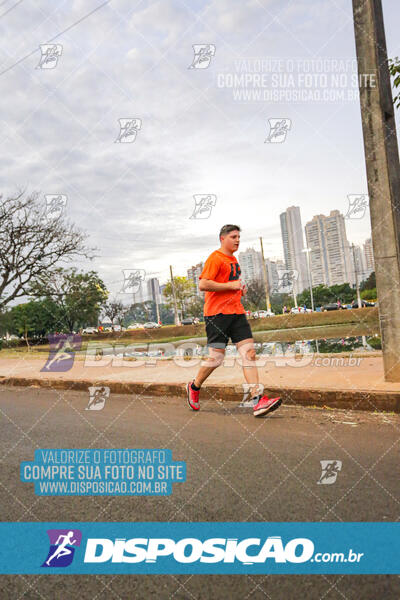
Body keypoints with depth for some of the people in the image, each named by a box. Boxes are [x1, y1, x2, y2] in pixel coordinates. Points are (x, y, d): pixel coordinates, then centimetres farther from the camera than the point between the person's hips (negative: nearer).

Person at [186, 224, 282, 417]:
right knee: (216, 358, -2)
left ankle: (257, 401, -8)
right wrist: (231, 285, -16)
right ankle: (194, 387, 24)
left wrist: (240, 289, 14)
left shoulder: (233, 260, 21)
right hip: (217, 313, -8)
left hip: (236, 312, 8)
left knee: (249, 352, -5)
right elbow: (203, 284, -17)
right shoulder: (215, 258, -6)